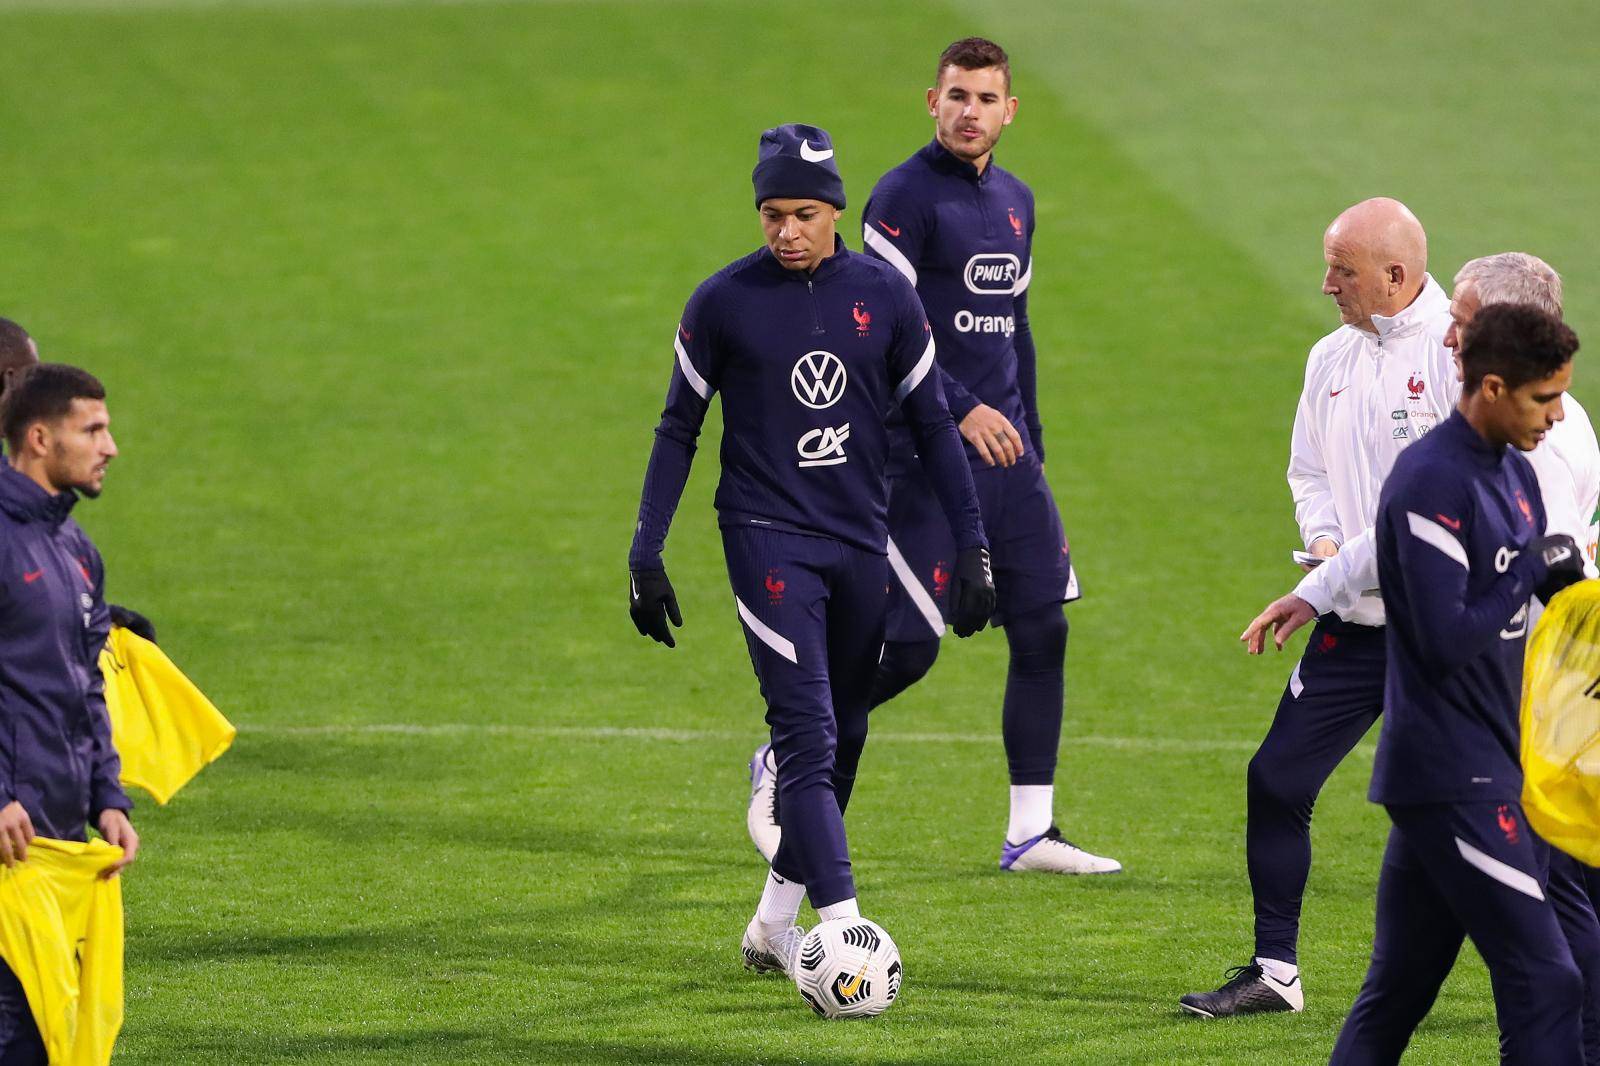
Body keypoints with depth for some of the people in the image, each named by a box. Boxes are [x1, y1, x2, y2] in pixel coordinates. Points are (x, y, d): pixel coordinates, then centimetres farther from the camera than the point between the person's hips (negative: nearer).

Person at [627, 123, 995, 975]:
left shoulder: (884, 296, 3)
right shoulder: (724, 301, -4)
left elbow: (932, 425, 9)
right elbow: (679, 428, 4)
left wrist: (971, 547, 5)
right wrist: (646, 553, 0)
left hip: (859, 543, 4)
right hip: (768, 538, -4)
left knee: (842, 736, 9)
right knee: (807, 733, -16)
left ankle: (776, 920, 24)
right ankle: (841, 925, -23)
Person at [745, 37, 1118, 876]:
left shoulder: (1015, 202, 15)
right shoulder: (904, 197, -9)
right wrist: (962, 410, -22)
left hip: (1004, 449, 7)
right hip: (925, 455, -7)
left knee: (1043, 630, 2)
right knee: (908, 645, -8)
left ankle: (1031, 831, 7)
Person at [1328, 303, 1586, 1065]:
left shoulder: (1514, 473, 13)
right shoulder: (1432, 482, -16)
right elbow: (1445, 639, -22)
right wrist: (1534, 570, -13)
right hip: (1451, 780, -9)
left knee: (1397, 989, 11)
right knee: (1545, 985, -12)